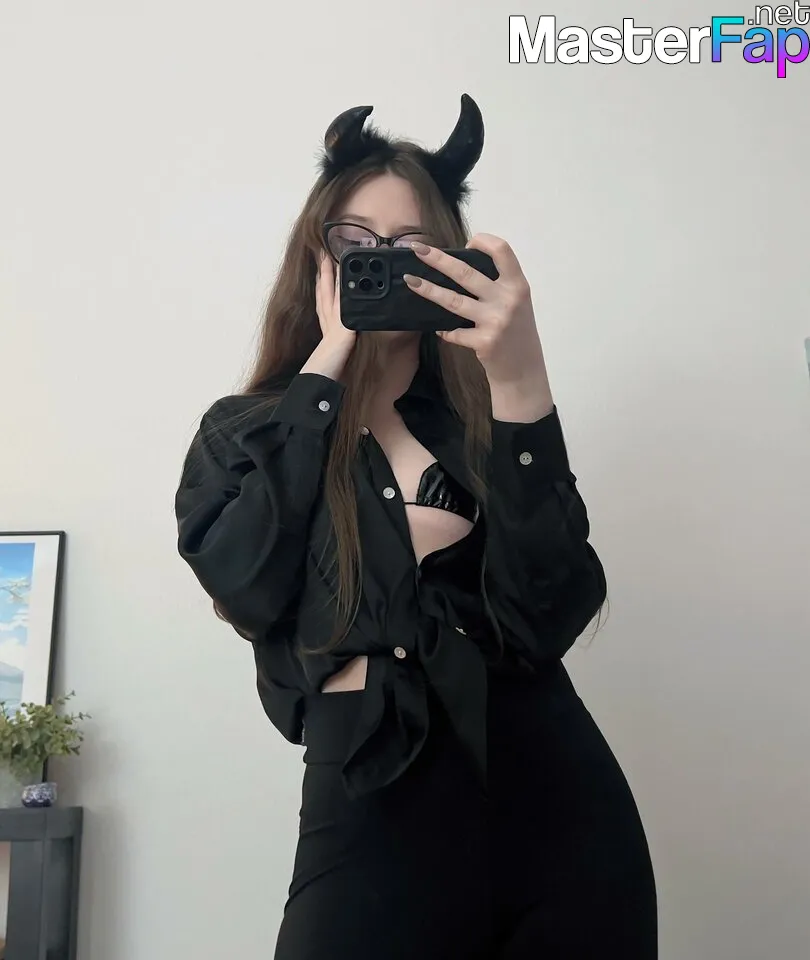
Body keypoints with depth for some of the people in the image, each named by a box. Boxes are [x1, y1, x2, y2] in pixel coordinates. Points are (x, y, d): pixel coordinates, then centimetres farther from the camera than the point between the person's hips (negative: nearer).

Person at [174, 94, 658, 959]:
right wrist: (329, 358, -7)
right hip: (372, 817, -1)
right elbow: (244, 587, -13)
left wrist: (519, 384, -20)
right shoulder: (244, 433, 7)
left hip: (560, 812, 2)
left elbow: (550, 616, -11)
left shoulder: (485, 419, 4)